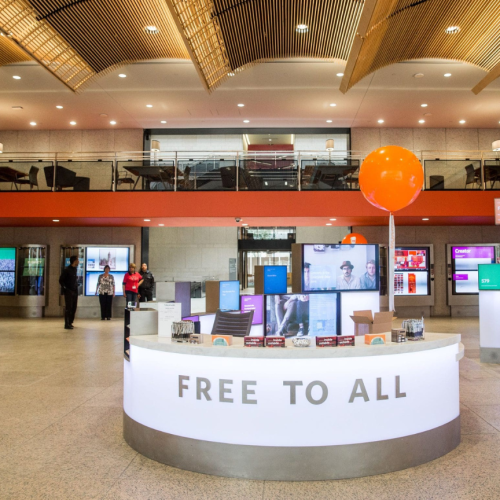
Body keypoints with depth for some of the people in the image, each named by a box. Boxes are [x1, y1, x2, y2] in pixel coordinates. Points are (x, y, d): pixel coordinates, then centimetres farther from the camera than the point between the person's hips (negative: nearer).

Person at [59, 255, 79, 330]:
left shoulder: (75, 269, 11)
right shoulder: (67, 270, -10)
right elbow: (61, 280, -9)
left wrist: (76, 289, 8)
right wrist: (65, 289, -11)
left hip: (75, 292, 7)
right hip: (69, 292, -7)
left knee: (73, 308, 10)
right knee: (68, 308, -5)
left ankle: (70, 323, 20)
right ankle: (66, 324, -2)